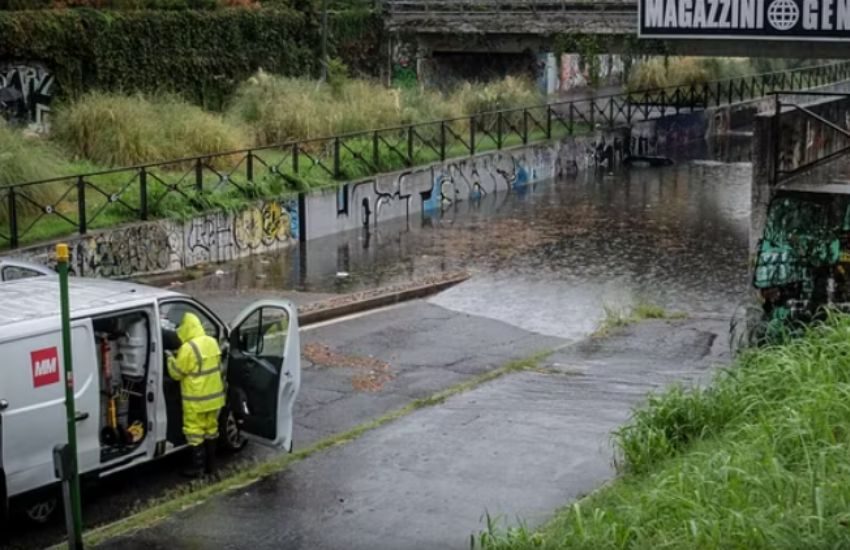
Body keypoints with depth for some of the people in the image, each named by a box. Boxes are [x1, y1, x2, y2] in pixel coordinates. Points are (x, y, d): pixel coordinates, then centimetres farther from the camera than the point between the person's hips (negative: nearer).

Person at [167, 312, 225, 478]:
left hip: (196, 400, -7)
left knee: (195, 432, 5)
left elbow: (176, 373, -12)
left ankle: (198, 467, 10)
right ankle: (210, 465, 25)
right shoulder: (212, 342, 2)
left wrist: (171, 359, 6)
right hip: (214, 396, 7)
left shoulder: (188, 348, -22)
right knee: (211, 429, 17)